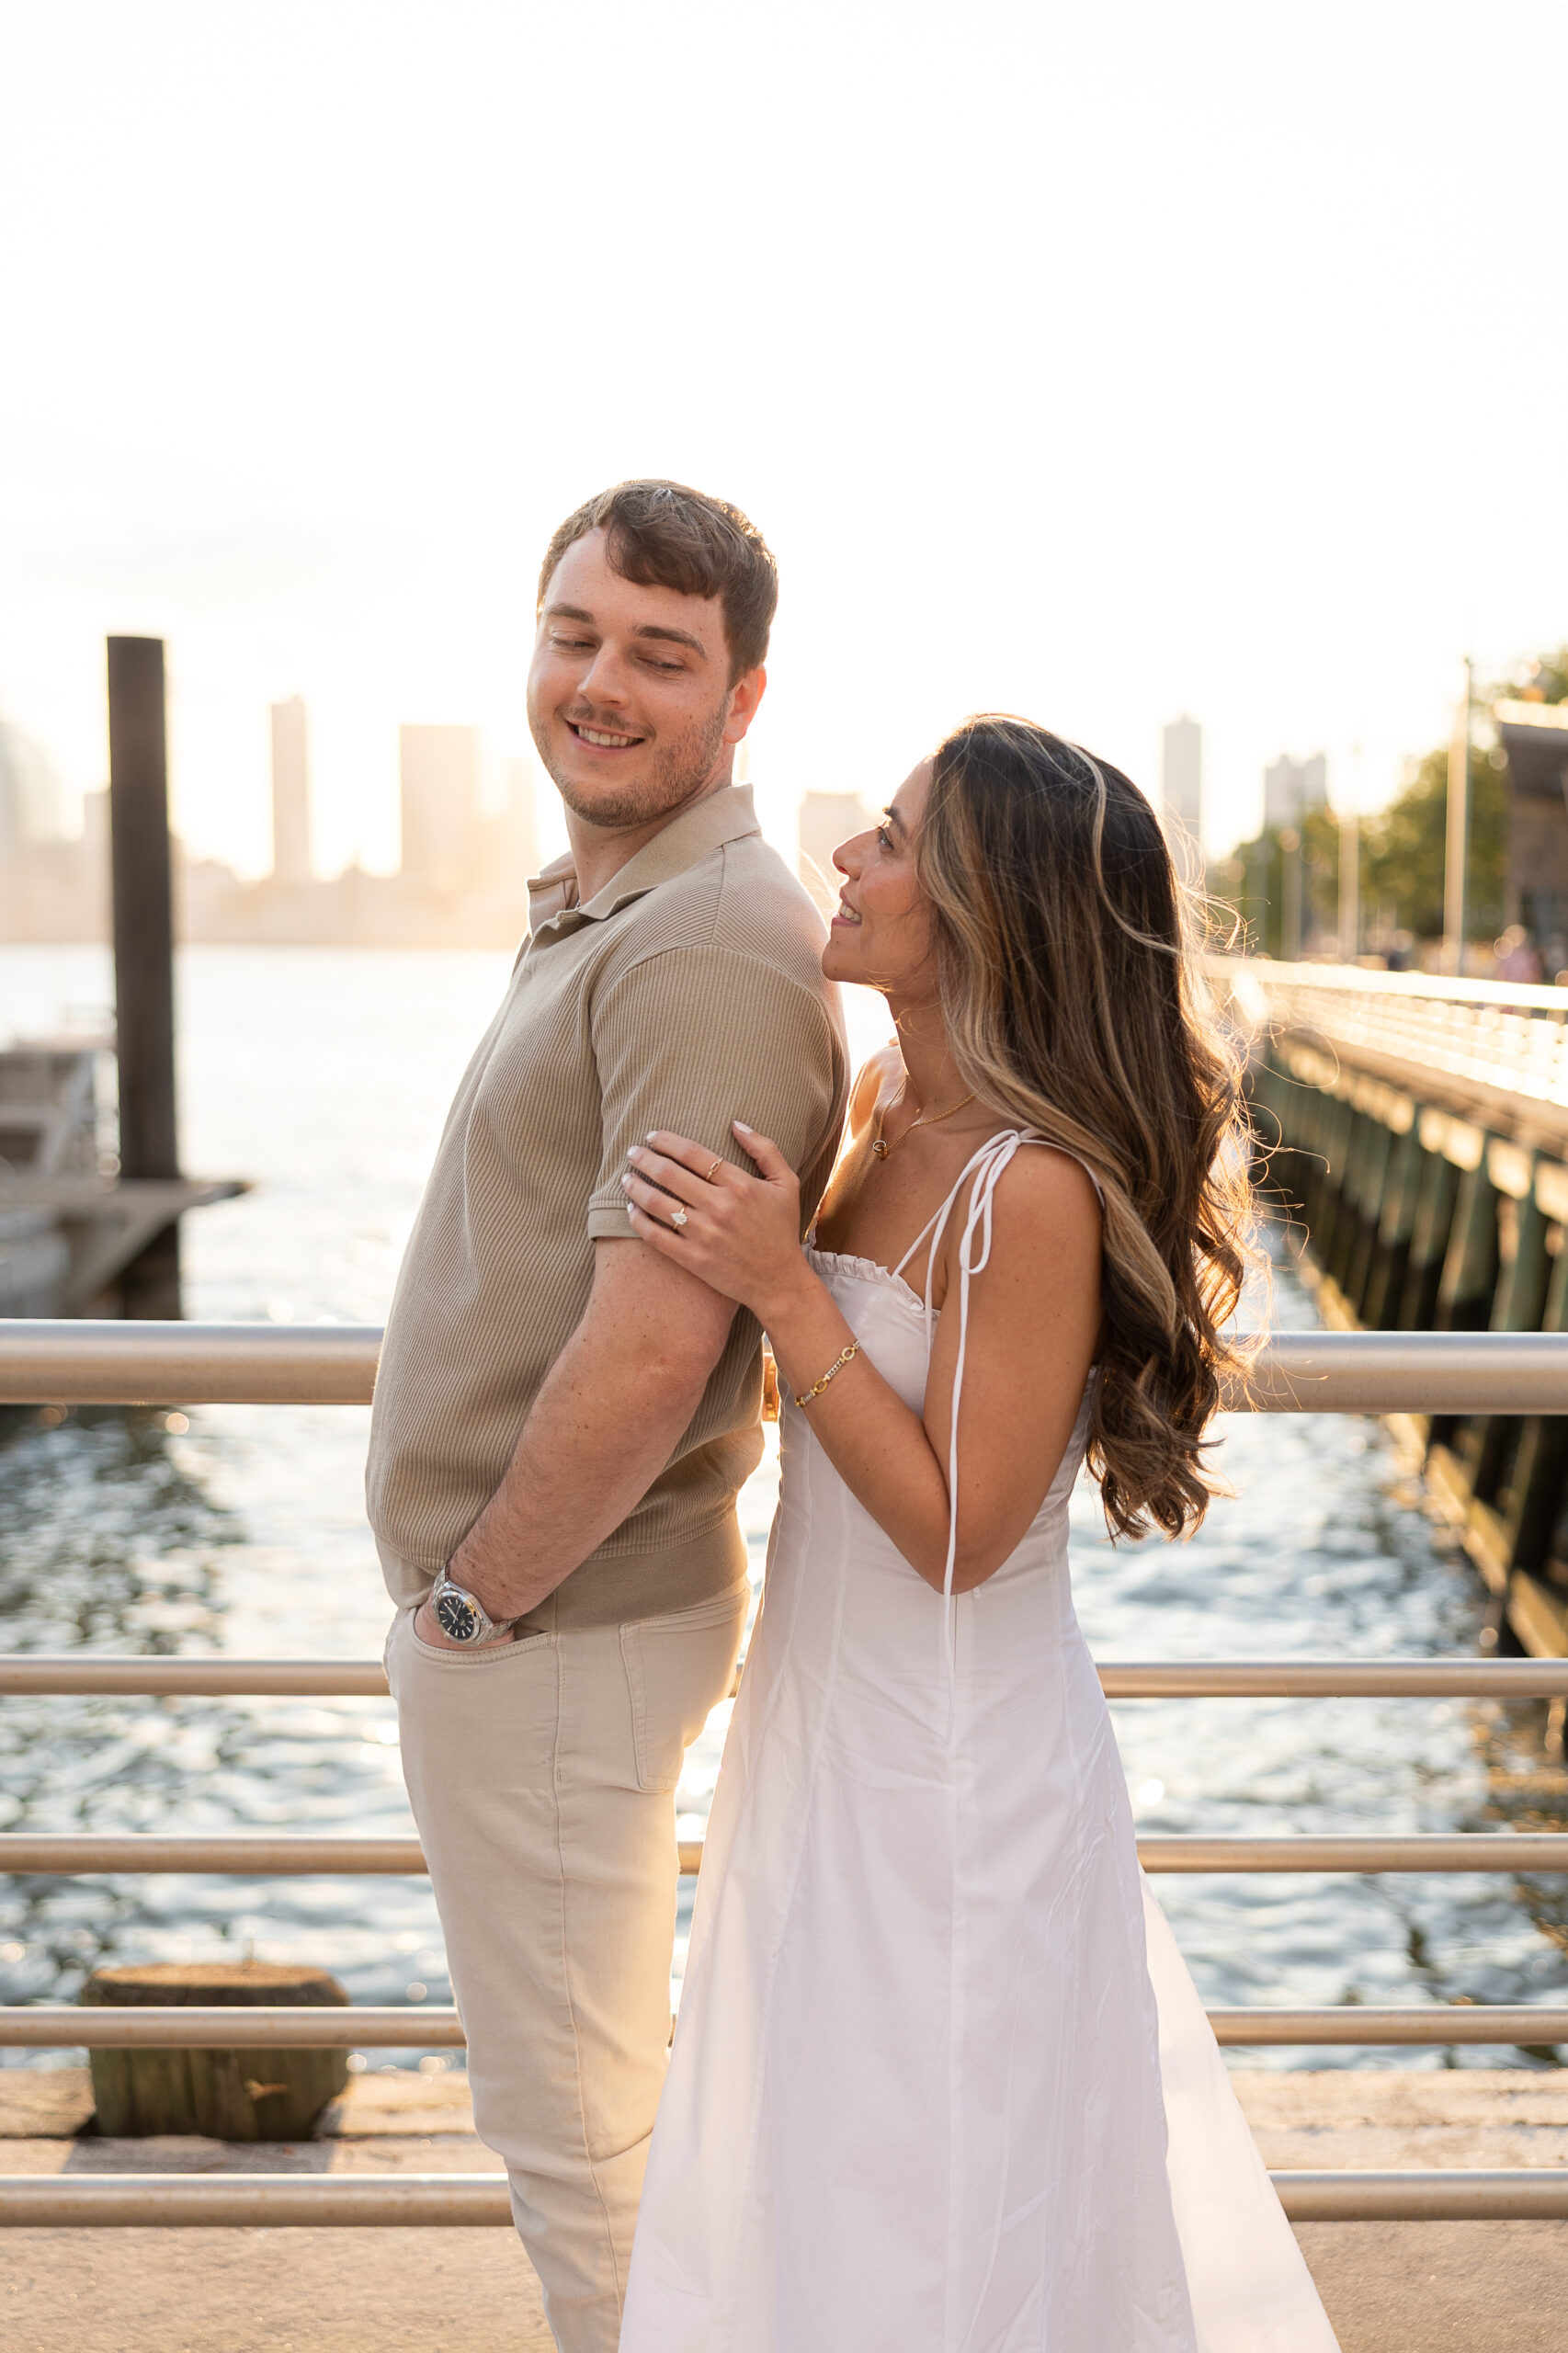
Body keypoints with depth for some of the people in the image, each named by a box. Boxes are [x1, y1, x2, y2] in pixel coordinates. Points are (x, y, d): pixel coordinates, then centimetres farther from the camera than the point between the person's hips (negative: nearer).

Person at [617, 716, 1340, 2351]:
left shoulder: (1034, 1189, -27)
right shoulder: (888, 1099, 0)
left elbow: (957, 1533, -23)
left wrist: (784, 1292, -25)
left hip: (952, 1757, -9)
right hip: (833, 1716, 9)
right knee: (824, 2170, 27)